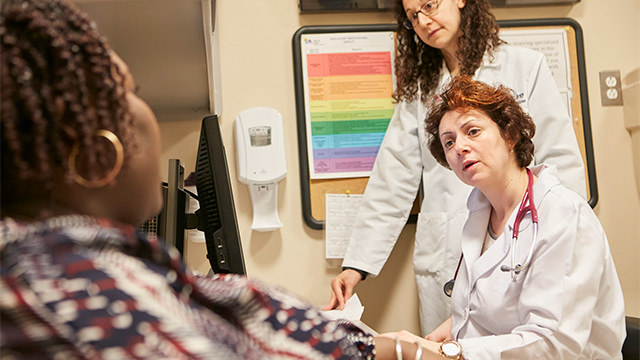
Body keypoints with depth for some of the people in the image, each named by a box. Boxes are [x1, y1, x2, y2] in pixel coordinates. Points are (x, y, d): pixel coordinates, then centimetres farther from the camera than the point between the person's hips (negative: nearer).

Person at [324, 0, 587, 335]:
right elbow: (392, 183, 5)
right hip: (445, 261, 2)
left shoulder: (526, 66, 3)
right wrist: (356, 264, -3)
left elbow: (562, 163, -1)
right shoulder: (417, 91, 10)